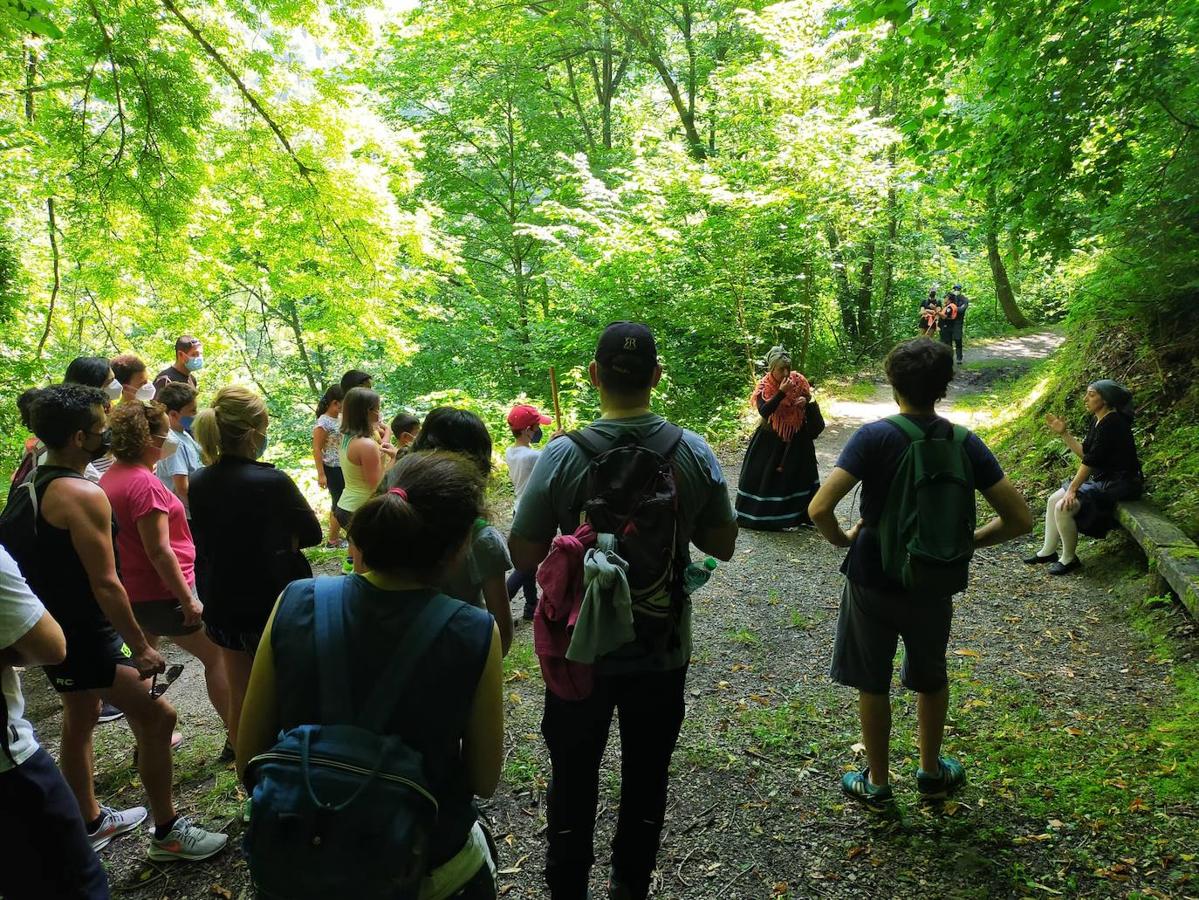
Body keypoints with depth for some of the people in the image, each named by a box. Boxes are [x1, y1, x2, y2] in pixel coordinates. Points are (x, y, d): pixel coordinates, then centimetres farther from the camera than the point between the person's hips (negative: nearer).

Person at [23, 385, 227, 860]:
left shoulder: (33, 484, 6)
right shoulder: (83, 494, -24)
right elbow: (105, 583, -24)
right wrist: (141, 647, -18)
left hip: (53, 629, 10)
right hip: (87, 636, -10)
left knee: (79, 722, 22)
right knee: (157, 718, -3)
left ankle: (90, 822, 38)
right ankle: (167, 831, 7)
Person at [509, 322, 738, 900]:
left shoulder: (562, 457, -20)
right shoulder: (695, 453, -13)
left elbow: (523, 556, -14)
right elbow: (722, 544, -2)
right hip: (664, 650, 2)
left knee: (573, 776, 19)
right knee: (646, 775, 22)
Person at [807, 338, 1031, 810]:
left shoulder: (874, 436, -19)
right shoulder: (965, 444, -9)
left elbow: (819, 509, -27)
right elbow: (1019, 519, -8)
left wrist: (842, 539, -7)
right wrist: (966, 541, 6)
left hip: (872, 580, -3)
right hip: (934, 582, 3)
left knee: (873, 684, 16)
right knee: (931, 679, 27)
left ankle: (877, 784, 31)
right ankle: (931, 772, 43)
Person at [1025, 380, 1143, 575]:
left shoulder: (1111, 423, -22)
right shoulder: (1097, 421, 8)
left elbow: (1091, 460, -24)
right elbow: (1085, 453, 13)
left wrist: (1072, 489, -22)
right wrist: (1064, 433, 6)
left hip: (1118, 484, -10)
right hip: (1101, 479, 10)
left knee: (1063, 507, -20)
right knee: (1053, 499, 7)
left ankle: (1069, 559, -2)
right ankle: (1048, 551, 16)